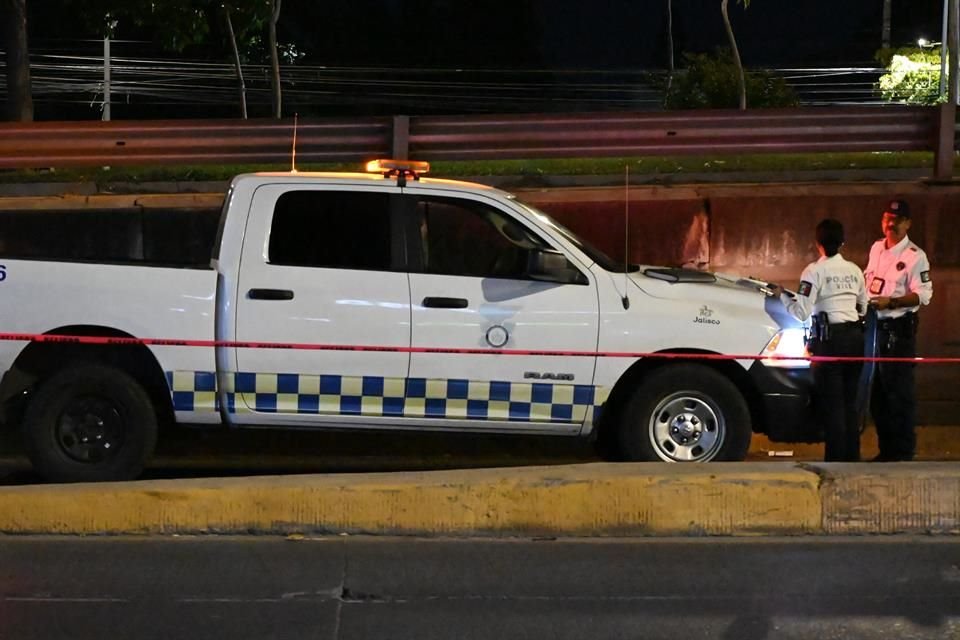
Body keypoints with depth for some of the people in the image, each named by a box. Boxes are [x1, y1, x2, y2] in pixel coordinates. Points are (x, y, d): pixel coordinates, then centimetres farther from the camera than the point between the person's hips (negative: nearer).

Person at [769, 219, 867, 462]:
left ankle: (836, 458, 0)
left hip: (829, 339, -5)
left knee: (831, 403, -1)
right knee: (850, 401, 12)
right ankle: (852, 456, 15)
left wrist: (781, 295, 2)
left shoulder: (815, 271, -8)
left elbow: (801, 312, -13)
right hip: (855, 336, 5)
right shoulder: (854, 270, 9)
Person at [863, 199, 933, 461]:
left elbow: (924, 294, -14)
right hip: (874, 325, 7)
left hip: (899, 329, -7)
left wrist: (890, 302, -22)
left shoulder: (914, 256, -9)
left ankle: (903, 450, 0)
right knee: (877, 388, 11)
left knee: (899, 390, -7)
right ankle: (886, 449, 20)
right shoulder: (876, 248, 13)